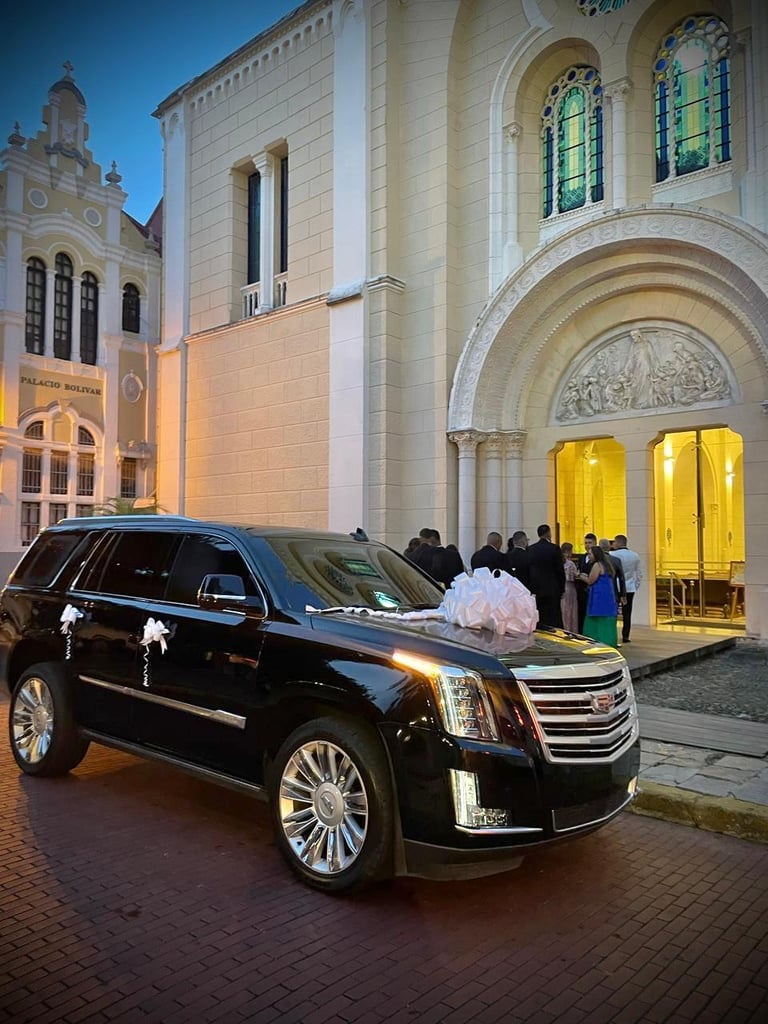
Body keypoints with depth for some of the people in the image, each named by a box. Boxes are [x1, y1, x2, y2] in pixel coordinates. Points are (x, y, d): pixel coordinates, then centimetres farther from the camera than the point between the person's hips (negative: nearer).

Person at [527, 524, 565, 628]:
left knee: (537, 619, 7)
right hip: (551, 590, -4)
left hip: (535, 589, 4)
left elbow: (528, 569, 7)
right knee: (553, 619, 0)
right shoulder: (554, 548, -8)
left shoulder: (530, 549, 3)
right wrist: (562, 588, 5)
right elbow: (560, 570, -6)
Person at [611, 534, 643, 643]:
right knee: (627, 614, 8)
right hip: (630, 588, 4)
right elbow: (639, 573, 10)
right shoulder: (635, 556, 6)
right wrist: (636, 586, 17)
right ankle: (625, 637, 10)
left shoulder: (613, 555, -10)